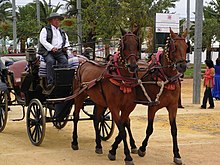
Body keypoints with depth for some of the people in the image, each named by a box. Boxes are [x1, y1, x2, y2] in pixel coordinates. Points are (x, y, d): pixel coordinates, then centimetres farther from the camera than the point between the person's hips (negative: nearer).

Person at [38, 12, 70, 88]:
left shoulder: (62, 32, 27)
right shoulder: (45, 30, 10)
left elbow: (66, 41, 37)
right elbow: (42, 40, -4)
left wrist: (65, 46, 13)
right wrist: (51, 48, -16)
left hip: (60, 51, 4)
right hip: (48, 51, -4)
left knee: (64, 60, -26)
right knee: (50, 61, -33)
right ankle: (50, 82, -36)